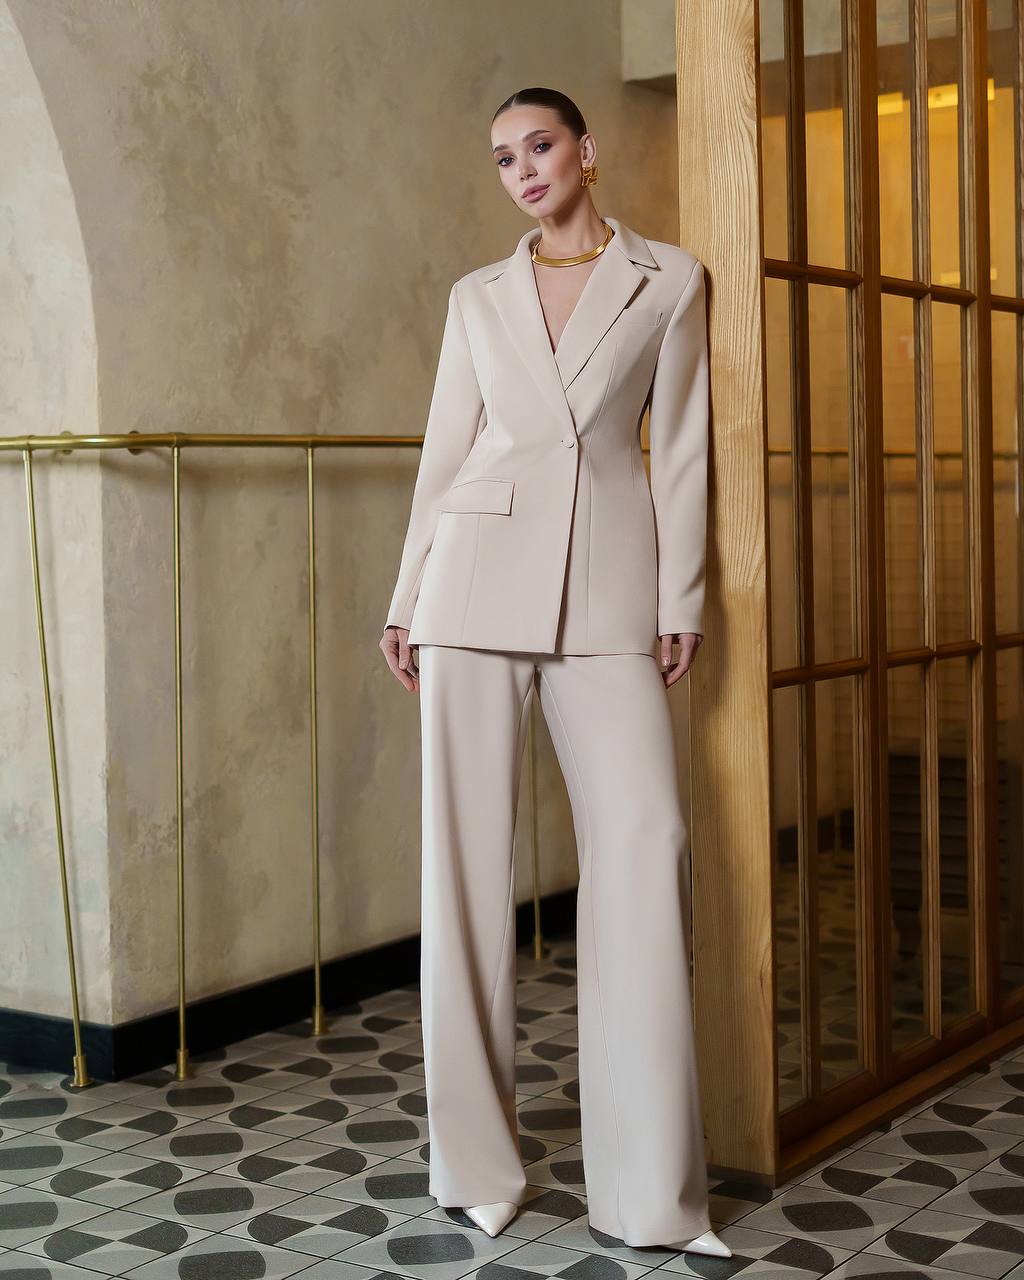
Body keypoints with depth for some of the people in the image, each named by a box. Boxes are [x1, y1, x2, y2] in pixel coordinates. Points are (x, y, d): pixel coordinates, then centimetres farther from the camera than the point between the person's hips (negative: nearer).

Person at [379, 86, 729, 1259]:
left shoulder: (668, 280, 9)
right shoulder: (478, 296, 14)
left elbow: (679, 449, 5)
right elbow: (445, 449, 13)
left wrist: (681, 600, -1)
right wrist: (406, 600, 8)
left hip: (607, 587, -1)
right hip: (482, 574, 2)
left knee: (643, 843, -9)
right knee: (465, 848, -1)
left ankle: (650, 1183, 1)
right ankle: (475, 1159, 11)